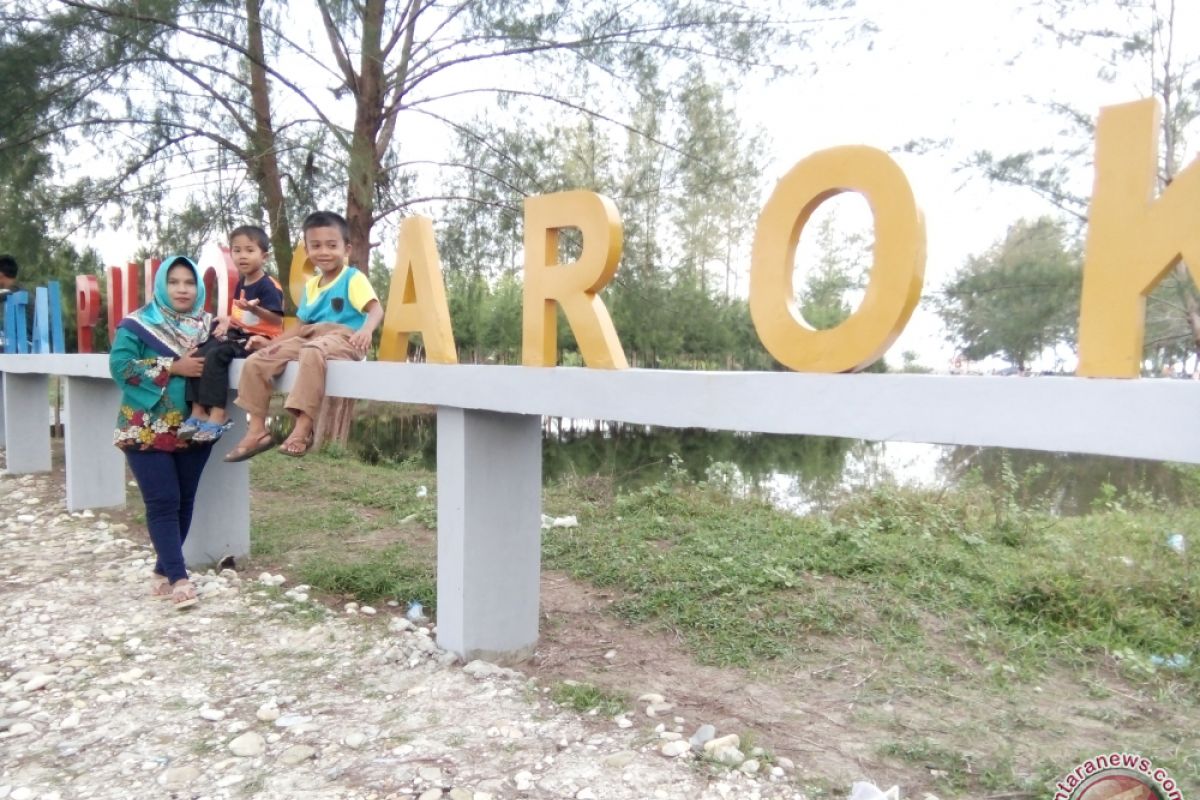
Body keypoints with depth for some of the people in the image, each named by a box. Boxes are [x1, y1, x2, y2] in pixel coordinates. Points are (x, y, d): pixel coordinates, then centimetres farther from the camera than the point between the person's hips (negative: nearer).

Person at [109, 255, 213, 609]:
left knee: (185, 501, 8)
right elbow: (120, 365, -13)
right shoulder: (137, 324, -3)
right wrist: (173, 367, -18)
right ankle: (179, 578, -7)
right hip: (148, 430, -4)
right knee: (163, 502, -8)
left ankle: (163, 571, 21)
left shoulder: (209, 325, 10)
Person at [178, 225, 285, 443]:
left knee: (216, 355, -28)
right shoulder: (241, 284, 14)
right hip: (239, 335, 9)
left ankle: (217, 416, -25)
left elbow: (277, 320, -21)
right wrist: (227, 322, 7)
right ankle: (198, 412, -11)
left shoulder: (268, 286, -13)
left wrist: (255, 309, -36)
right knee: (198, 355, -10)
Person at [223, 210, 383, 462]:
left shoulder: (353, 278, -2)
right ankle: (257, 430, -4)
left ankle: (303, 428, -41)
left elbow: (376, 309, -17)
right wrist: (270, 342, 15)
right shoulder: (311, 285, 21)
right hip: (309, 340, 8)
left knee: (313, 352, -42)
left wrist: (366, 330, -39)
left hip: (342, 339, -8)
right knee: (256, 361, -5)